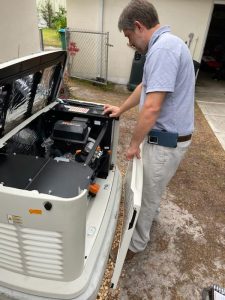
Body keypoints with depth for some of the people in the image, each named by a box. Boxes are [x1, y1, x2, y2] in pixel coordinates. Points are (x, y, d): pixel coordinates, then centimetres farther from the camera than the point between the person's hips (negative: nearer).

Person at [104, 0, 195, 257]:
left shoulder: (163, 48, -23)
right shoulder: (165, 44, 12)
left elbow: (152, 107, -30)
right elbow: (145, 87, 23)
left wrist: (134, 143, -17)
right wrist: (121, 109, 29)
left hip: (166, 140, -10)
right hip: (167, 135, 10)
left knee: (146, 194, 9)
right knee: (149, 187, 30)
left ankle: (136, 243, 32)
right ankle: (150, 212, 58)